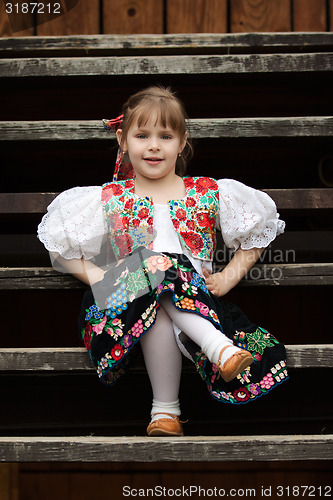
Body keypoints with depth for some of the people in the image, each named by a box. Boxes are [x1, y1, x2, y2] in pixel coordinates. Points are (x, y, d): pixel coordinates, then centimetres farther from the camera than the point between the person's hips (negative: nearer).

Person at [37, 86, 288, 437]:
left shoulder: (209, 194, 15)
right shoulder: (109, 199, 14)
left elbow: (254, 238, 20)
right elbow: (62, 249, 14)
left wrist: (228, 278, 3)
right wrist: (100, 278, -3)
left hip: (196, 298, 0)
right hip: (131, 300, 0)